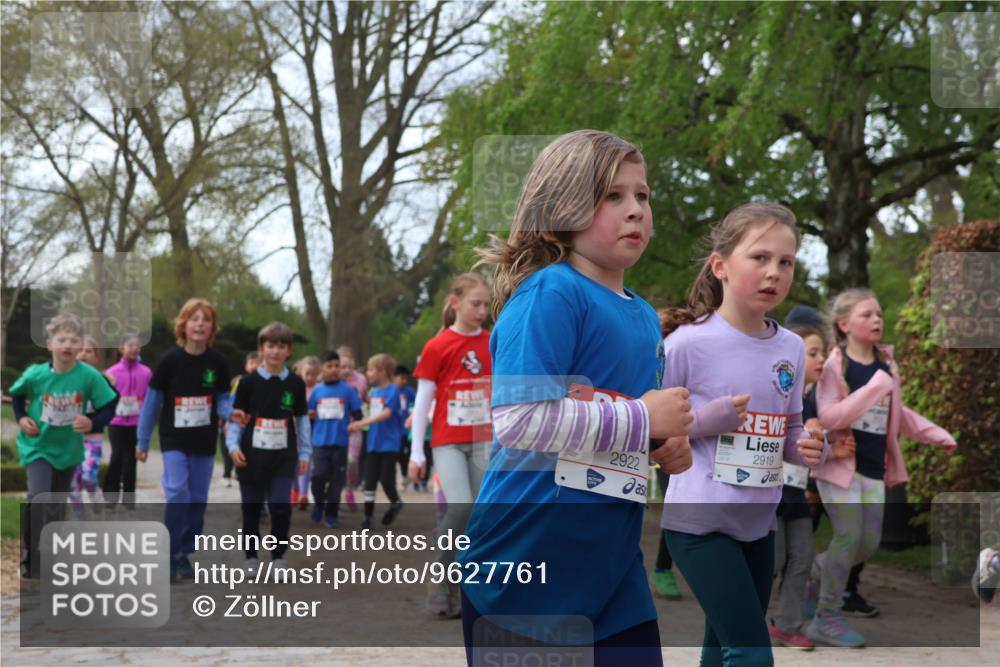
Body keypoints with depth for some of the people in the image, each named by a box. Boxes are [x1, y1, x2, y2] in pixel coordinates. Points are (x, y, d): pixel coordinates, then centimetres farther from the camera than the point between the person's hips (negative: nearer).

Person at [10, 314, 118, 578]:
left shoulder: (90, 376, -18)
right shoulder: (35, 374, -16)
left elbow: (108, 407, -9)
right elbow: (17, 395, 6)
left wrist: (93, 423, -26)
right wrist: (21, 418, -8)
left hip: (68, 449, 2)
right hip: (37, 446, -2)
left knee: (56, 506, 17)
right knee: (38, 499, -22)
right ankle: (31, 560, -14)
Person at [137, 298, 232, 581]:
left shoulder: (218, 363, -4)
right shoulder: (170, 360, -10)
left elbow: (222, 400, 5)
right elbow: (152, 400, -2)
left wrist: (230, 413, -19)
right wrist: (142, 440, 2)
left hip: (205, 442, 3)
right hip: (174, 440, -3)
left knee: (197, 499, 8)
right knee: (177, 494, -15)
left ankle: (184, 554, 21)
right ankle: (168, 555, -3)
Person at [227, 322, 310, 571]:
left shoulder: (295, 384, 3)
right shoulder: (249, 382, -2)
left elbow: (302, 419, 10)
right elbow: (236, 417, 1)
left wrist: (305, 452, 9)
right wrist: (233, 446, -10)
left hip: (284, 456, 0)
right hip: (252, 455, 0)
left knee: (281, 506, -7)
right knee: (251, 507, 8)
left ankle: (278, 556, 7)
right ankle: (251, 556, 21)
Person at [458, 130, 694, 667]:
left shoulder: (643, 316, 11)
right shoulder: (551, 295, -14)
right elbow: (518, 418, -26)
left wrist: (669, 451, 3)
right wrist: (644, 418, -19)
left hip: (612, 563, 8)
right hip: (524, 569, -7)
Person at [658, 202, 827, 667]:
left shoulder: (792, 349, 3)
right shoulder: (688, 342, -15)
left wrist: (805, 448, -7)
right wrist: (704, 421, -21)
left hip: (758, 524, 7)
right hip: (698, 522, -6)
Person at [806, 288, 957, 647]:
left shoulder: (886, 364, 8)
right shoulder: (834, 365, -12)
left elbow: (896, 413, 21)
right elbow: (828, 417, -24)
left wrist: (937, 434, 13)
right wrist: (875, 386, -25)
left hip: (875, 468, 6)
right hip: (839, 463, -6)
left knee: (870, 542, 7)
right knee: (848, 536, -10)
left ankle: (819, 571, 34)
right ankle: (827, 618, 4)